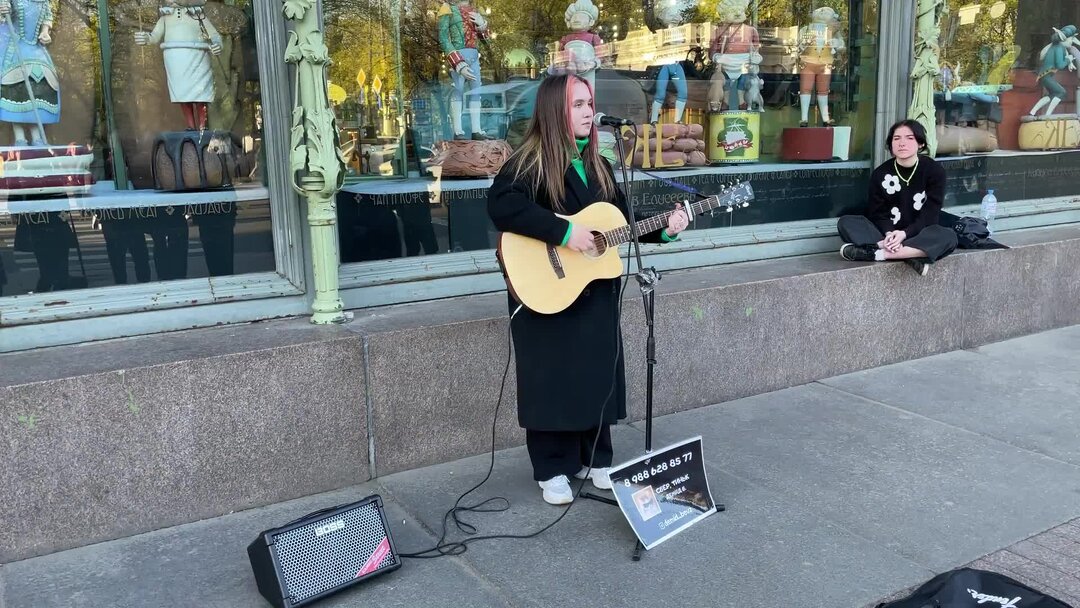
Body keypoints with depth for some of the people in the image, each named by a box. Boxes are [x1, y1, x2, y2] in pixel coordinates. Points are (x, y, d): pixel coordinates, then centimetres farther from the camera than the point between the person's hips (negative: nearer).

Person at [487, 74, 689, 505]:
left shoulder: (597, 165, 11)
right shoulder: (531, 162, -12)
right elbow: (501, 205, -30)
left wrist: (662, 230, -2)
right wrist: (564, 232, -30)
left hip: (596, 291, 7)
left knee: (598, 375, 13)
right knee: (552, 378, 3)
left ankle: (594, 458, 29)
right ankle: (552, 469, 18)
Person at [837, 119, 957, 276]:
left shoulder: (934, 170, -6)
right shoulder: (880, 173, -1)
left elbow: (929, 215, -11)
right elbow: (878, 213, -4)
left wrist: (905, 233, -28)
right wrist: (888, 234, -26)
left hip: (918, 234, -1)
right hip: (886, 233, 2)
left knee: (948, 237, -33)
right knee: (846, 223, -23)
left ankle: (880, 253, -36)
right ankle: (911, 255, -35)